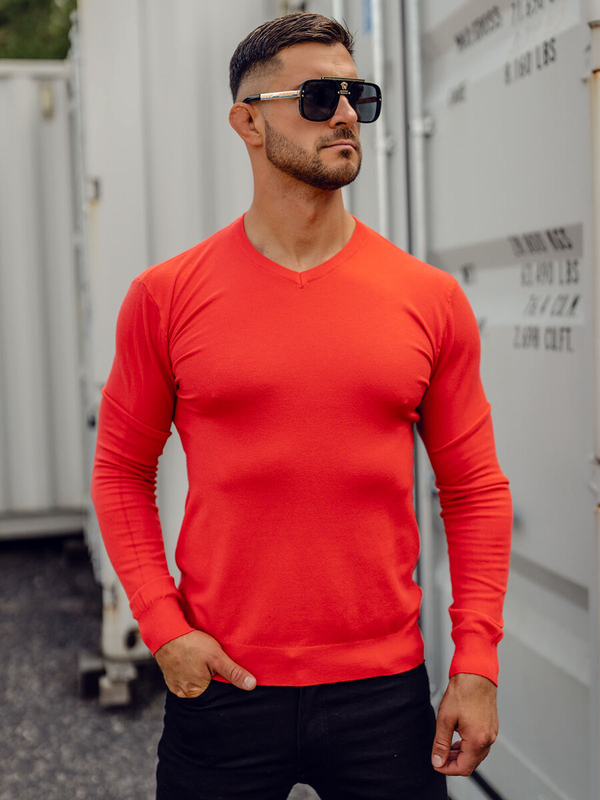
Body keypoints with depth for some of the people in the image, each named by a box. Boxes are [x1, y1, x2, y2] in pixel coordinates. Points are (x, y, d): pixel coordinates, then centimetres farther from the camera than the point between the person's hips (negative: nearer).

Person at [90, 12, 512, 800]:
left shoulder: (430, 299, 0)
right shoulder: (166, 297, -3)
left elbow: (475, 488, 3)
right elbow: (122, 470, 4)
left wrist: (477, 662, -2)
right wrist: (162, 624, -6)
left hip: (385, 690, 1)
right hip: (220, 683, 0)